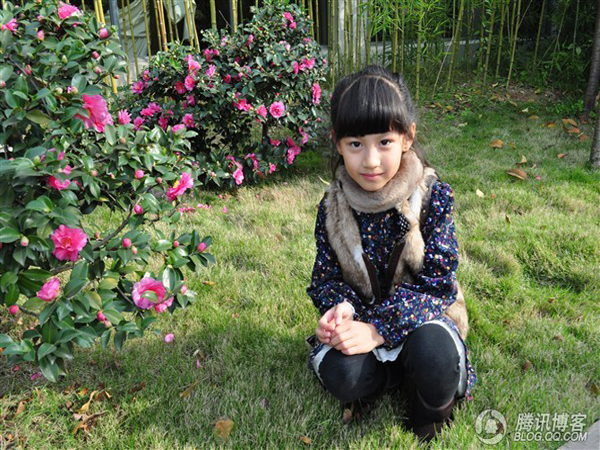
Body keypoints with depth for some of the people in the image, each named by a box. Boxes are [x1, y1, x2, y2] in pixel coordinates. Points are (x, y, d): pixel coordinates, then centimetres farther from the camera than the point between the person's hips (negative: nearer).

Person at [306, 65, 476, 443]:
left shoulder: (433, 196, -16)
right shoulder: (333, 206, -8)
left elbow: (436, 282, -18)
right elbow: (325, 278, -1)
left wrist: (378, 328, -30)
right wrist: (341, 308, -26)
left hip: (420, 313, -1)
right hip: (361, 314, 2)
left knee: (433, 354, -35)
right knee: (339, 376, -28)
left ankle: (432, 408, 3)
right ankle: (390, 376, 8)